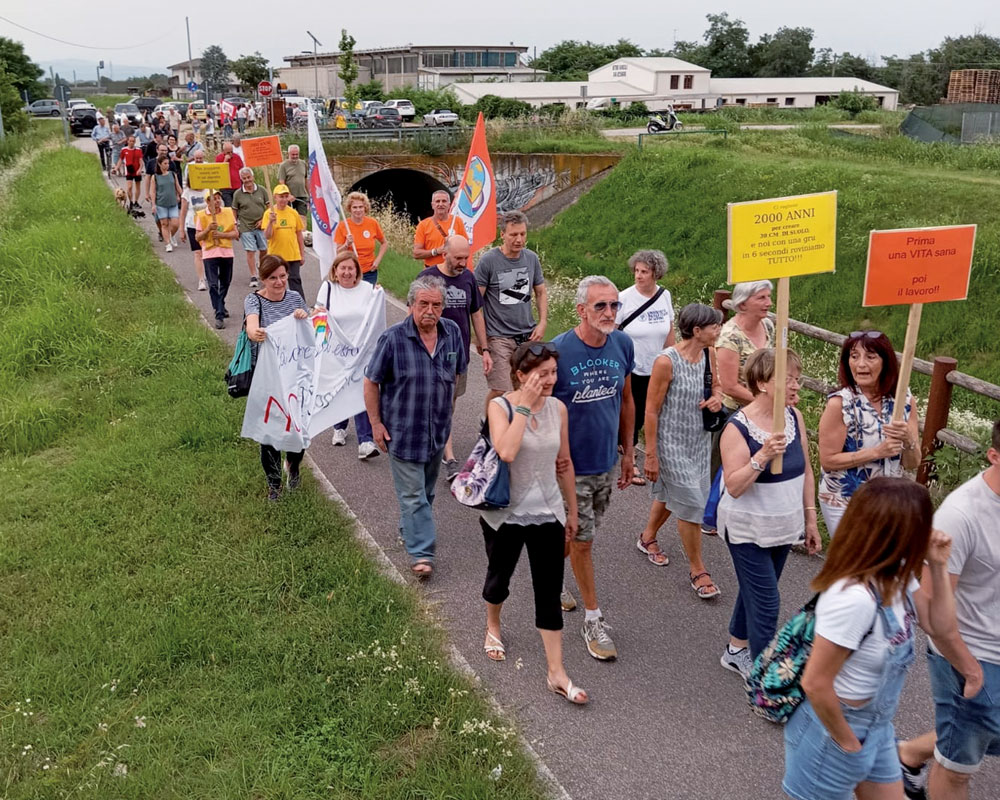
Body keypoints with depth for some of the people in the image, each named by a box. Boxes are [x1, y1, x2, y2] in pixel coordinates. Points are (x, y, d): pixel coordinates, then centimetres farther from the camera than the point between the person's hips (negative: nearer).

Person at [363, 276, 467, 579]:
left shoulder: (452, 333, -4)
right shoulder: (393, 338, -18)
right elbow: (371, 382, -9)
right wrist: (376, 424, -10)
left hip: (438, 429, 5)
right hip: (402, 431, -5)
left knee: (427, 488, 21)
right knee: (412, 494, 0)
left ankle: (410, 528, 43)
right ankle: (422, 553, 6)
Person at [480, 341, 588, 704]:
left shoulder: (558, 408, -3)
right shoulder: (501, 406, -15)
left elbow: (565, 464, 7)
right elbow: (506, 452, -35)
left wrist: (572, 510, 12)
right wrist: (524, 406, -28)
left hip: (547, 514, 3)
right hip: (505, 513, -2)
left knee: (550, 593, 3)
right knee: (500, 577, 20)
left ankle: (556, 673, 11)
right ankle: (493, 627, 51)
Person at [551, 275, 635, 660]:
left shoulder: (623, 345, -4)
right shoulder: (558, 351, -20)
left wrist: (627, 452, 12)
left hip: (607, 462, 5)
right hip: (572, 466, -5)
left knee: (576, 532, 22)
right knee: (582, 541, 5)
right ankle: (593, 620, 20)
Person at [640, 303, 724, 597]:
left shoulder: (709, 354, -3)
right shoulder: (666, 361, -23)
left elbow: (716, 384, 17)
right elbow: (651, 411, -17)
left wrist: (717, 397, -8)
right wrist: (651, 455, -14)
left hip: (699, 440, 7)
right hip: (672, 443, -7)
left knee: (670, 494, 22)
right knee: (691, 503, -3)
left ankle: (648, 538, 47)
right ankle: (697, 570, 13)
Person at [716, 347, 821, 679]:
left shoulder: (795, 417, -3)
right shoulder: (738, 427, -21)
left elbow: (805, 471, 7)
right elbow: (734, 486, -24)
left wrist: (810, 518, 9)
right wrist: (762, 456, -36)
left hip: (784, 527, 6)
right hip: (748, 531, -6)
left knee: (755, 592, 21)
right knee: (766, 603, -3)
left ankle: (737, 651, 42)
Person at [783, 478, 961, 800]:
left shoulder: (897, 576, -7)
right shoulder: (854, 598, -35)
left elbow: (943, 628, 3)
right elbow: (815, 683, -30)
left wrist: (938, 567, -8)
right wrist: (847, 743, -17)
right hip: (834, 727, -8)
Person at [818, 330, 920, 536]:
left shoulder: (904, 400, -4)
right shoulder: (840, 403, -17)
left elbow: (913, 464, 0)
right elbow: (828, 461, -17)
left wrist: (908, 440, -21)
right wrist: (877, 452, -24)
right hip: (844, 502, -4)